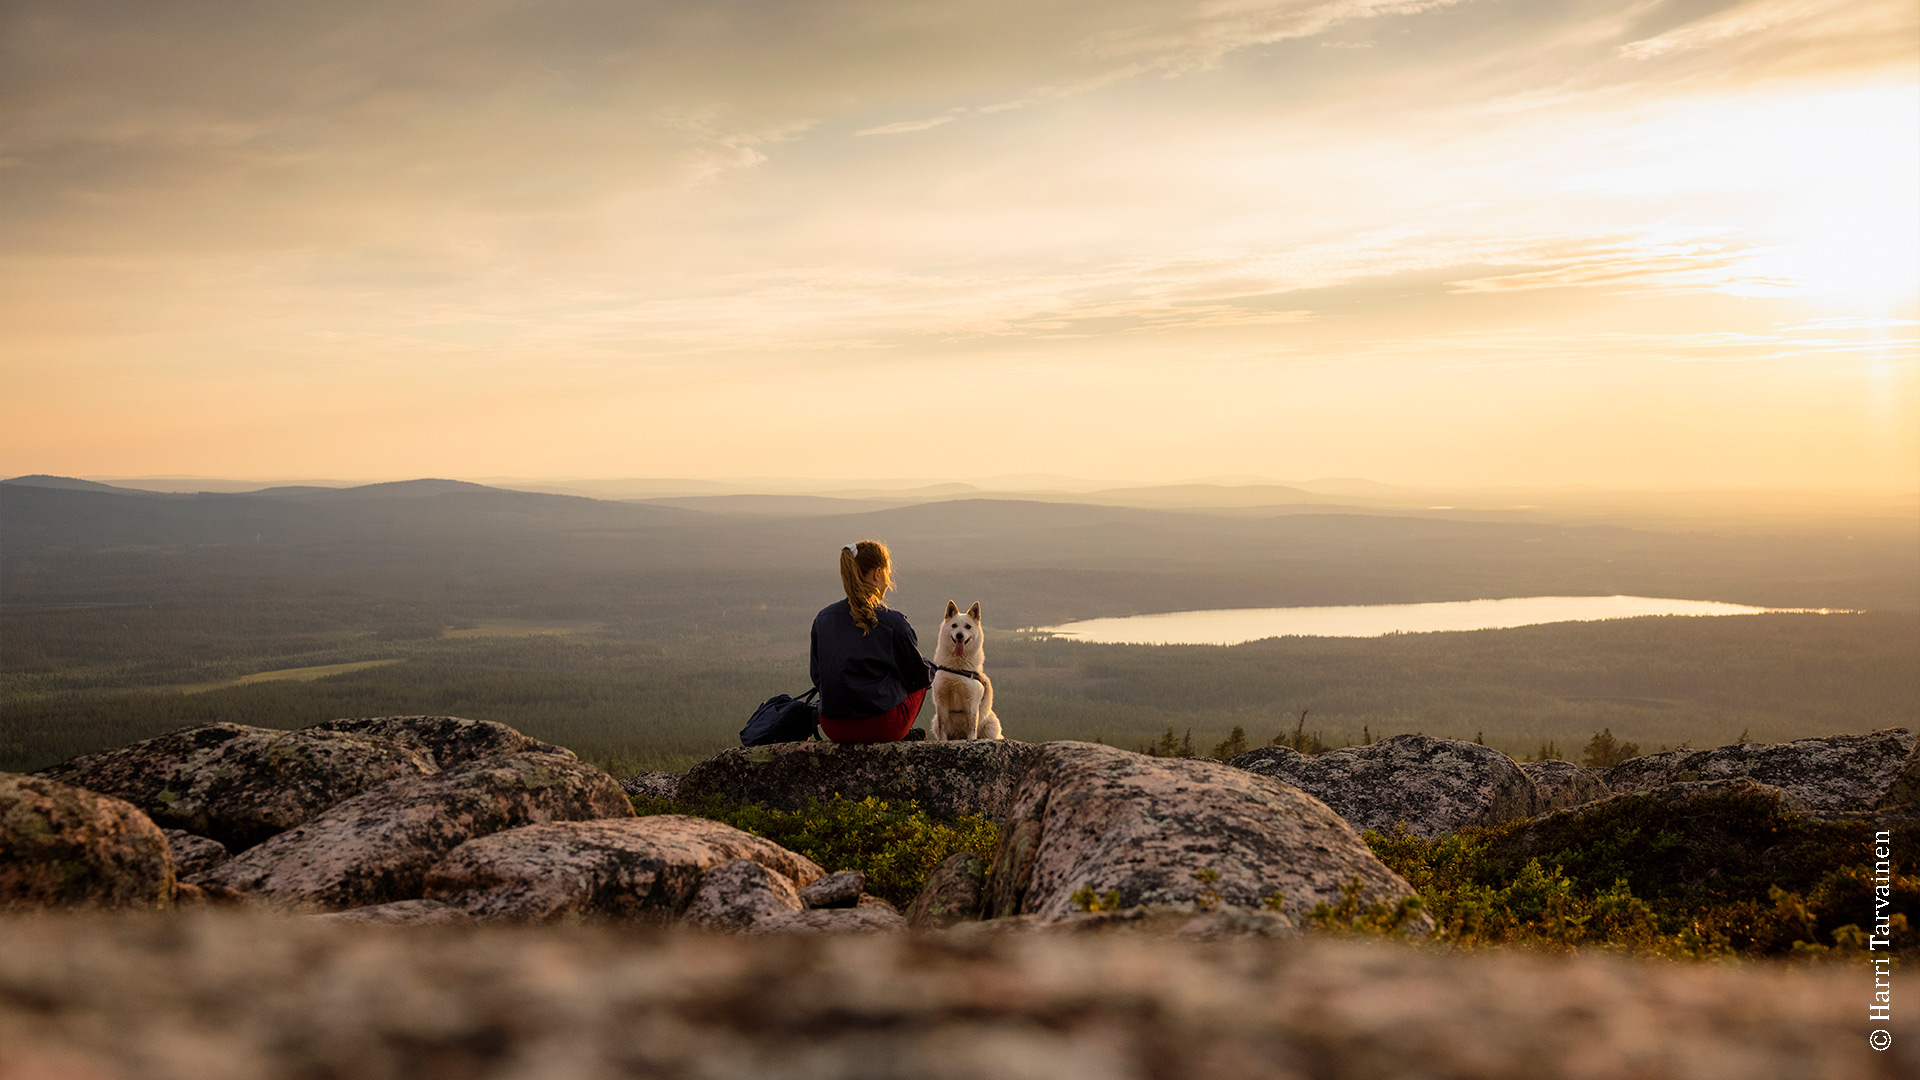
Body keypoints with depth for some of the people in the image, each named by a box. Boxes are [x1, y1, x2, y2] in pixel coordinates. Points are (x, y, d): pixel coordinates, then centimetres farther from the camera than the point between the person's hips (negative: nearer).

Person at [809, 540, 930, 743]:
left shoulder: (822, 619, 1)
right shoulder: (893, 622, -13)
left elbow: (817, 676, 10)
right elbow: (919, 676, 0)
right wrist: (931, 671, 23)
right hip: (881, 727, -5)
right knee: (922, 682, 27)